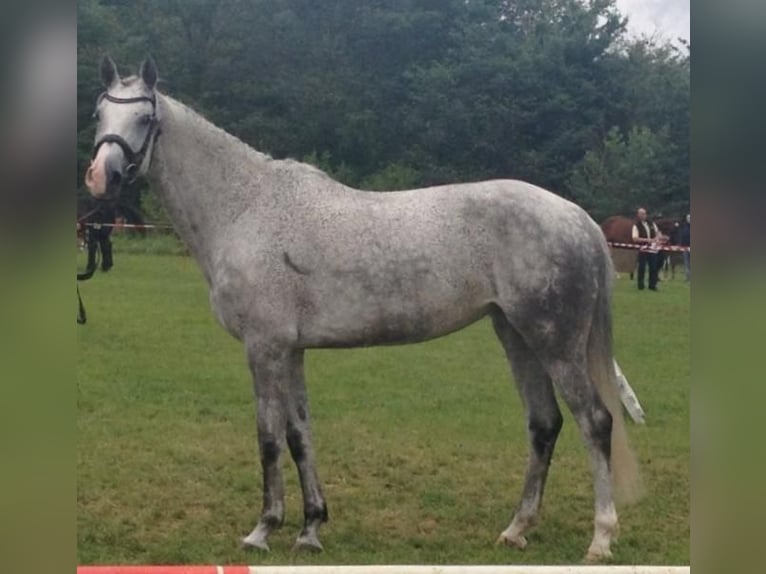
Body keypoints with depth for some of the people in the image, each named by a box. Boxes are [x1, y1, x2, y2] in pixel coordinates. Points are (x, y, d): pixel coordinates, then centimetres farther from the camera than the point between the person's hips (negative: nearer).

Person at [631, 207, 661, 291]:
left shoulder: (651, 223, 11)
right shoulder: (636, 226, -5)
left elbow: (657, 232, 22)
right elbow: (635, 239, -15)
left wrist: (657, 238, 0)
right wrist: (647, 240, -22)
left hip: (653, 249, 5)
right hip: (643, 249, -5)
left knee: (653, 267, 4)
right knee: (642, 267, -4)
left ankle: (652, 285, 12)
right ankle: (640, 285, 6)